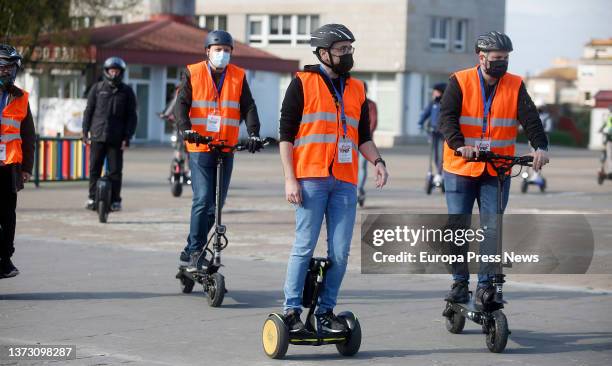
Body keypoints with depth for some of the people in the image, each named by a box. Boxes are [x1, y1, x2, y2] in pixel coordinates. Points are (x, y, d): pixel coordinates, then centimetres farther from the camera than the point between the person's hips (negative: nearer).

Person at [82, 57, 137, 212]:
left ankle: (115, 199, 8)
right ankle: (92, 198, 10)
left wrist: (127, 137, -2)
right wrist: (85, 132, 4)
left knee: (115, 170, 0)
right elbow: (88, 111, 11)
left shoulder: (126, 91, 7)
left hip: (116, 138, -1)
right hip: (97, 135, 1)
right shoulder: (97, 88, 9)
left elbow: (131, 116, 6)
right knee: (94, 168, 2)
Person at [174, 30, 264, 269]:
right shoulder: (192, 74, 3)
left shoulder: (238, 77, 9)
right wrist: (186, 129, -23)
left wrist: (253, 134, -12)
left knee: (217, 203, 6)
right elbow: (181, 104, -6)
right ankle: (195, 252, -7)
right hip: (200, 148, -4)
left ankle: (189, 253, 18)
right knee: (203, 199, -15)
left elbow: (248, 107, 4)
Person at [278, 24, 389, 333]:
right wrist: (290, 179, -7)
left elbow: (363, 136, 22)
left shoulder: (357, 89, 17)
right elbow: (286, 134, 0)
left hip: (344, 182, 5)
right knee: (304, 246, -5)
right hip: (310, 180, -5)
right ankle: (292, 311, 2)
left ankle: (326, 311, 11)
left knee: (340, 251, 2)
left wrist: (377, 161, 2)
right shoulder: (302, 84, 3)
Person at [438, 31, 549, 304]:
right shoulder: (460, 82, -2)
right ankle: (460, 282, 14)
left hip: (497, 172, 1)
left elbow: (530, 118, -6)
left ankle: (486, 285, 7)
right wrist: (459, 145, -32)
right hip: (461, 169, -1)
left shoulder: (515, 86, 5)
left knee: (492, 229, -3)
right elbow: (447, 117, -14)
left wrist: (540, 146, -25)